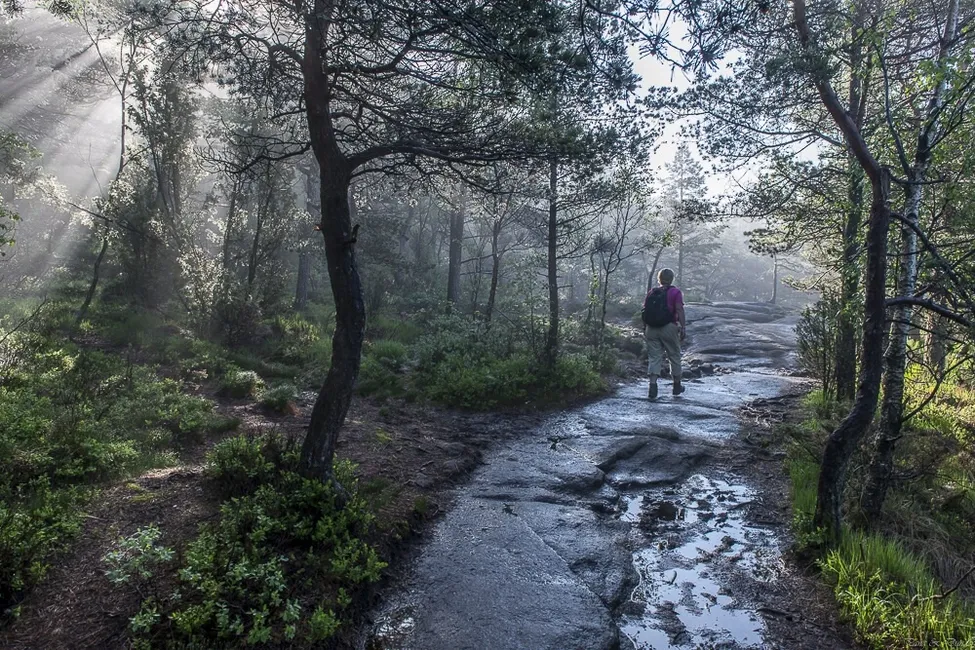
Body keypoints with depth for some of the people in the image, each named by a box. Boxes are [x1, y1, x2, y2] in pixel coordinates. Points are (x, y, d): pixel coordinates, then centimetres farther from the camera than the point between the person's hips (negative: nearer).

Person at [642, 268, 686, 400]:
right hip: (668, 328, -3)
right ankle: (677, 386, 24)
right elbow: (679, 310, -12)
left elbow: (644, 310, 9)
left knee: (654, 357, 2)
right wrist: (683, 327, -12)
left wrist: (645, 328, 16)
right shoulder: (675, 292, -1)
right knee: (674, 356, 12)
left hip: (651, 329, 3)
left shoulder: (651, 292, 11)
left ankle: (652, 386, -12)